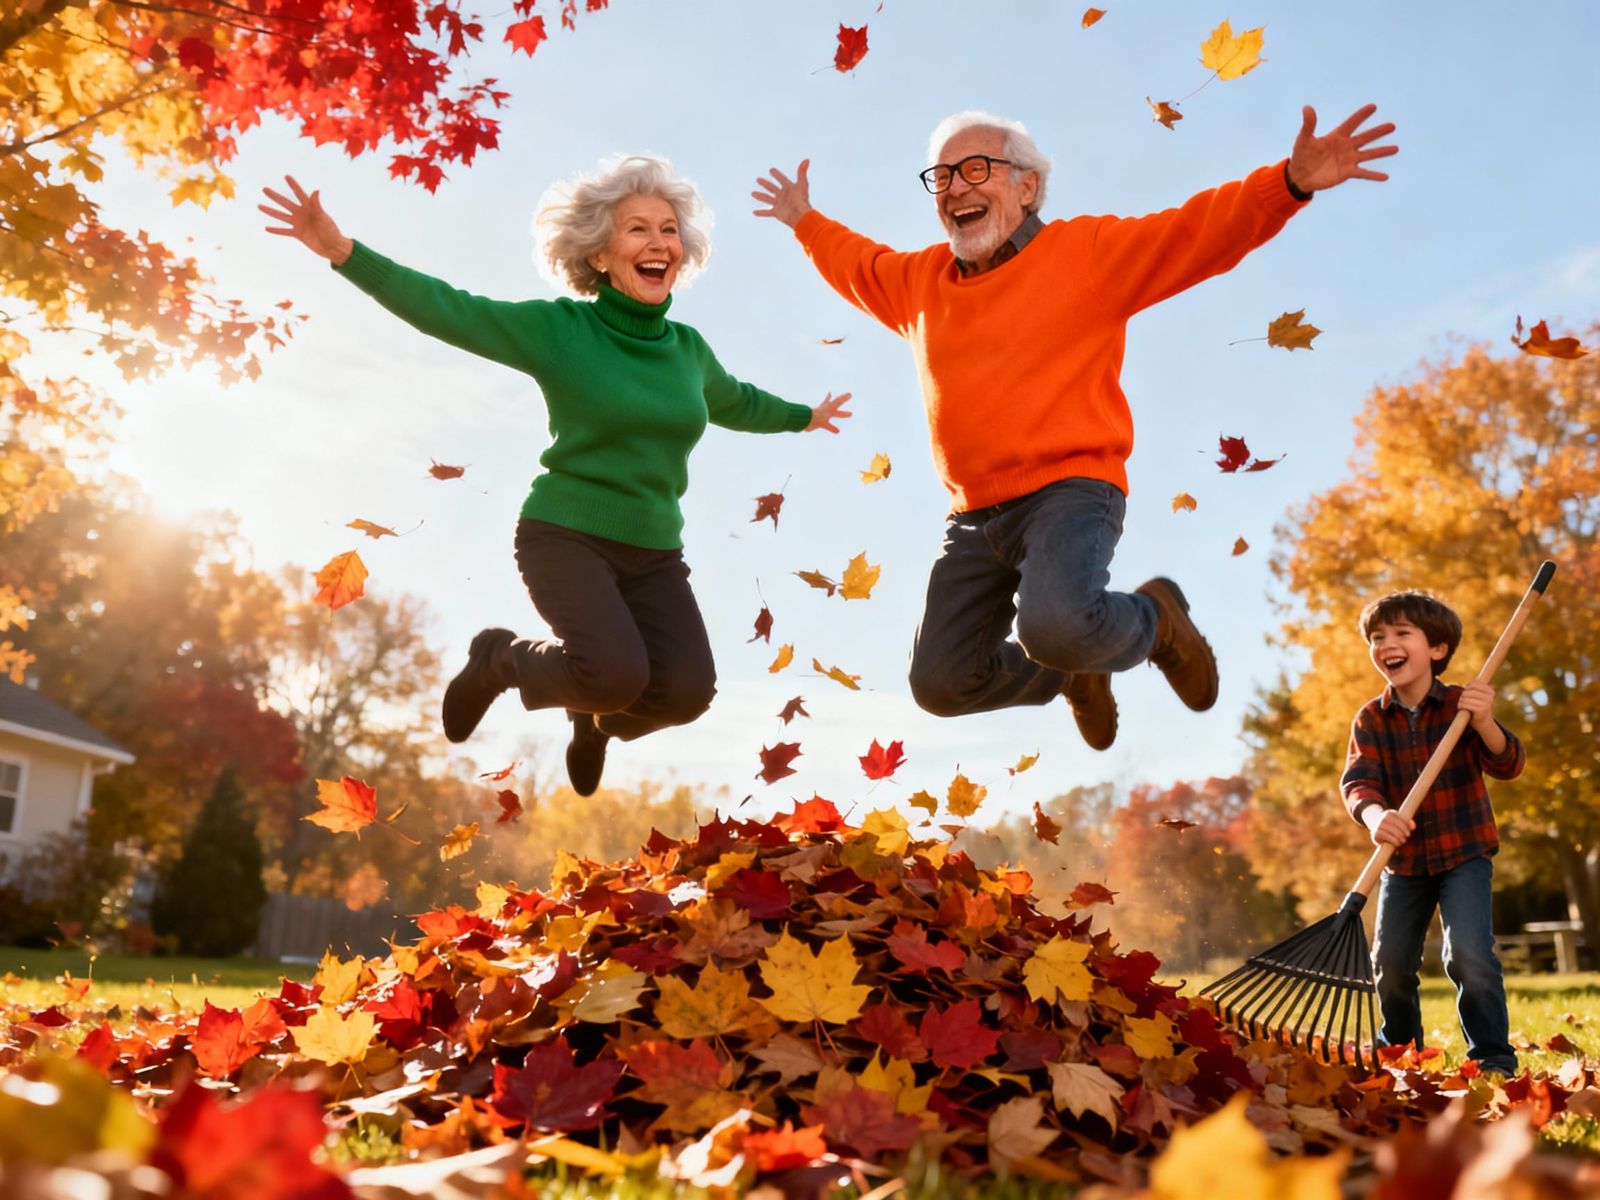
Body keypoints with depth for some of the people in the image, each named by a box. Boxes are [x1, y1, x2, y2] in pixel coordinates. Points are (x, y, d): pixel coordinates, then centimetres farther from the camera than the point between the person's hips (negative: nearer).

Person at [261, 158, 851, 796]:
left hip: (652, 552, 4)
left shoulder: (687, 348, 7)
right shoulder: (558, 328, -7)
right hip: (565, 536, -4)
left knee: (685, 690, -18)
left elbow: (734, 402, 28)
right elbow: (446, 309, -15)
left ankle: (599, 719, 19)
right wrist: (343, 251, -26)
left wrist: (804, 416, 41)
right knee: (617, 675, -28)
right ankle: (501, 658, 6)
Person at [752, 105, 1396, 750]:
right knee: (941, 683, 4)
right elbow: (860, 265, 38)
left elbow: (1194, 231, -10)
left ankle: (1157, 619, 4)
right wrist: (806, 222, 43)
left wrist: (1291, 181, -23)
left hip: (1070, 491, -6)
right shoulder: (920, 279, 16)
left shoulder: (1088, 250, 0)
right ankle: (1075, 675, 33)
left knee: (1055, 628, -34)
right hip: (974, 515, 6)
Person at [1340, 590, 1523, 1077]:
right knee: (1391, 962, 5)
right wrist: (1375, 814, -41)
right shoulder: (1370, 720, -5)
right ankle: (1399, 1052, 27)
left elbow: (1508, 766, -18)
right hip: (1404, 859, 3)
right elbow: (1357, 780, -18)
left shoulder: (1461, 705, -9)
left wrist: (1484, 724, -40)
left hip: (1464, 853, -3)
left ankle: (1493, 1057, 0)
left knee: (1469, 955, -17)